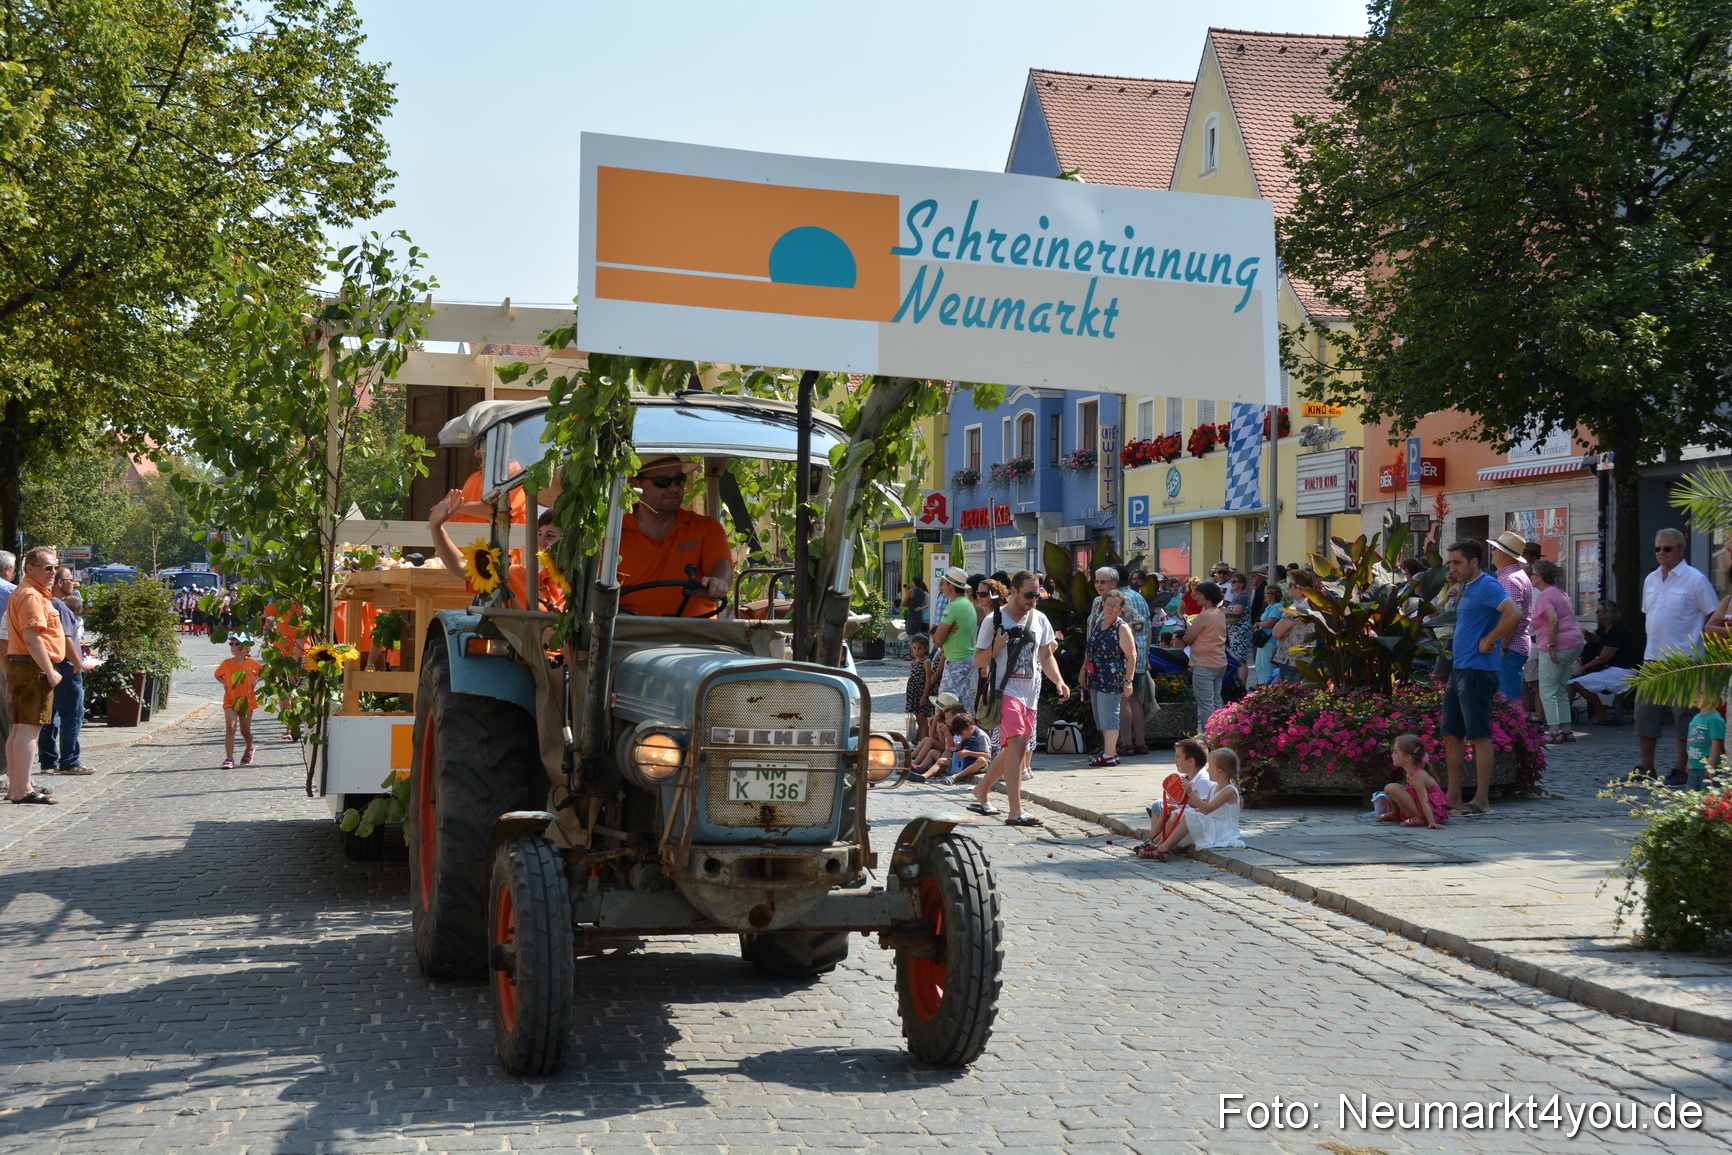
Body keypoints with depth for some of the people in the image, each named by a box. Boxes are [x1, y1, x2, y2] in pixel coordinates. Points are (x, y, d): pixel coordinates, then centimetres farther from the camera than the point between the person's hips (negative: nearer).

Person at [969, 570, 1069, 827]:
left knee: (1013, 749, 13)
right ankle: (1016, 812, -23)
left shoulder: (1039, 619, 11)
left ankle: (981, 790, 35)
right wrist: (996, 646, -20)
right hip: (1005, 689, -7)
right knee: (1017, 743, -21)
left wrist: (1059, 681, 4)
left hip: (1030, 693, 7)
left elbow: (1046, 656, 19)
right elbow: (978, 661, -2)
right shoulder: (994, 620, -4)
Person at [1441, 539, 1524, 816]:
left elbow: (1514, 614, -26)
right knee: (1451, 734, 11)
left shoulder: (1487, 585, -12)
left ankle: (1482, 800, -2)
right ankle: (1453, 798, 16)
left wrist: (1489, 641, -19)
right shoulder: (1467, 588, 18)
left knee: (1479, 736, -6)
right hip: (1459, 669, 10)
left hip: (1478, 671, -10)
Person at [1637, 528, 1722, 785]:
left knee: (1684, 717, -2)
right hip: (1653, 659, 7)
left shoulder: (1695, 579, -7)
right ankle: (1646, 769, 16)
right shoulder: (1650, 580, 13)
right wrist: (1653, 645, 16)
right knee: (1645, 713, 7)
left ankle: (1683, 771, 7)